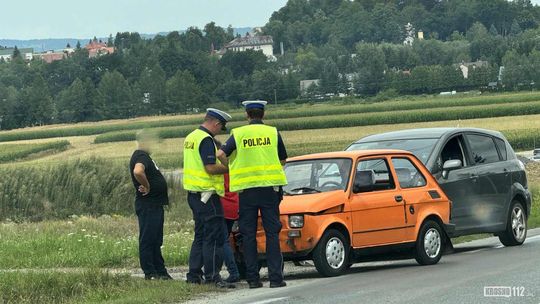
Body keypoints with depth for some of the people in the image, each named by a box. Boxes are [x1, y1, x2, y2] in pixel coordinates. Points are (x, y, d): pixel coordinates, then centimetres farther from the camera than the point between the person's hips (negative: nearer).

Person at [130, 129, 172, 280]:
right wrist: (147, 186, -23)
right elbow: (138, 172, -36)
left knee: (156, 241, 14)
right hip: (147, 205, -11)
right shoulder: (141, 157, -16)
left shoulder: (144, 156, 17)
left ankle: (160, 271, 20)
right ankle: (150, 273, -2)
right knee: (148, 239, -5)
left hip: (155, 205, 11)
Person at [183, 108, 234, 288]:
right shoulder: (206, 140, -16)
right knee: (214, 236, -7)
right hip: (206, 194, -10)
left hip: (194, 193, 10)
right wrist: (230, 168, -10)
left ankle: (194, 275, 16)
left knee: (201, 235, 16)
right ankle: (212, 277, -9)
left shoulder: (191, 137, 15)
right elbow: (211, 168, -23)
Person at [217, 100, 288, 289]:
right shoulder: (273, 133, 2)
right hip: (270, 188, 0)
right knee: (272, 233, 3)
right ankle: (275, 277, -3)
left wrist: (231, 168, 7)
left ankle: (252, 278, 4)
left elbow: (221, 154, -10)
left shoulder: (239, 134, 0)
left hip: (247, 190, 0)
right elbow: (283, 160, 10)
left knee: (248, 234, 5)